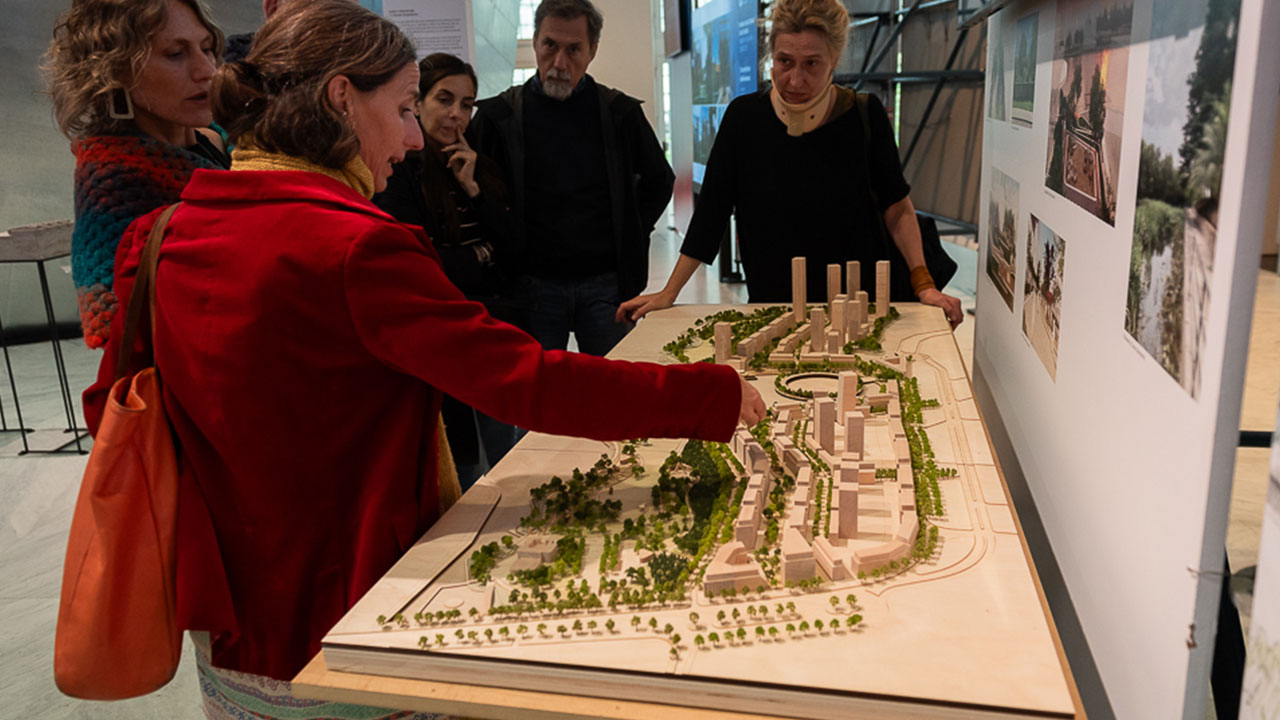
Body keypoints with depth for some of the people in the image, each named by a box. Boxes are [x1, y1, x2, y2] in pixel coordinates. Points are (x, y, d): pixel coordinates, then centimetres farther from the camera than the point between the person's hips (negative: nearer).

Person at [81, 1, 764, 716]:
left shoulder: (159, 237, -2)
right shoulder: (352, 250, -26)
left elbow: (111, 406, 8)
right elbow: (527, 382, -29)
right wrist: (717, 395, -21)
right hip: (340, 635, -7)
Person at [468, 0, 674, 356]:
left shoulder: (620, 113, 4)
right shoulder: (499, 115, 1)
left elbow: (660, 180, 17)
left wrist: (631, 237, 8)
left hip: (606, 283, 1)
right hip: (532, 285, -1)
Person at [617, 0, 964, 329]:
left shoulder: (864, 115, -9)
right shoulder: (744, 116, -8)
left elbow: (897, 208, -1)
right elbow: (711, 212, -4)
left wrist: (923, 285, -10)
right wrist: (668, 293, -5)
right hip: (770, 306, 1)